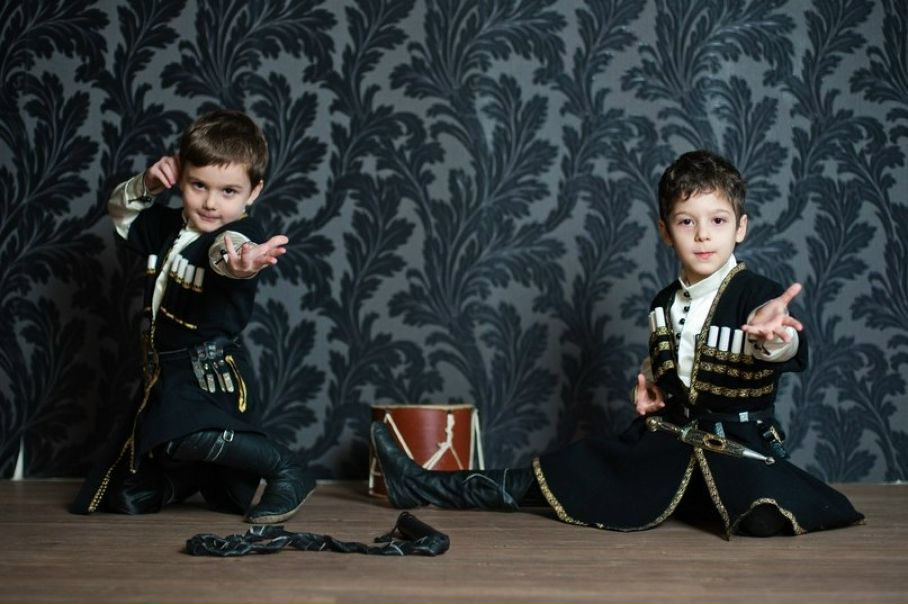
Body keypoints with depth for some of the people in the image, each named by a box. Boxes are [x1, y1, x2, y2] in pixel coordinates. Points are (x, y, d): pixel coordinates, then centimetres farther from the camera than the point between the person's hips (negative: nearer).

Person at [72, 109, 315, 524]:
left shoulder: (241, 235, -17)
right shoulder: (169, 226, 7)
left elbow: (227, 251, -42)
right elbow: (122, 215, 25)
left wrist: (242, 263, -68)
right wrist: (146, 185, 3)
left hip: (211, 369, -8)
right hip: (163, 372, 8)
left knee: (186, 432, -42)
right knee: (129, 499, 13)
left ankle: (286, 471, -21)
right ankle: (205, 473, 35)